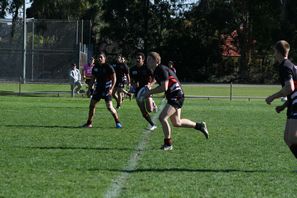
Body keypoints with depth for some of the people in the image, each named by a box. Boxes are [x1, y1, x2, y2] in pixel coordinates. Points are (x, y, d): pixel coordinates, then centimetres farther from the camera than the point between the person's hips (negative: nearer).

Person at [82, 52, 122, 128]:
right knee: (92, 104, 3)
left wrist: (111, 88, -18)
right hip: (98, 89, 6)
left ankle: (117, 122, 1)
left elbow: (114, 78, -9)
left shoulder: (108, 67, -10)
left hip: (106, 90, -6)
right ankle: (89, 123, 13)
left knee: (109, 107, -13)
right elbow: (93, 78, 16)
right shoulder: (95, 67, 6)